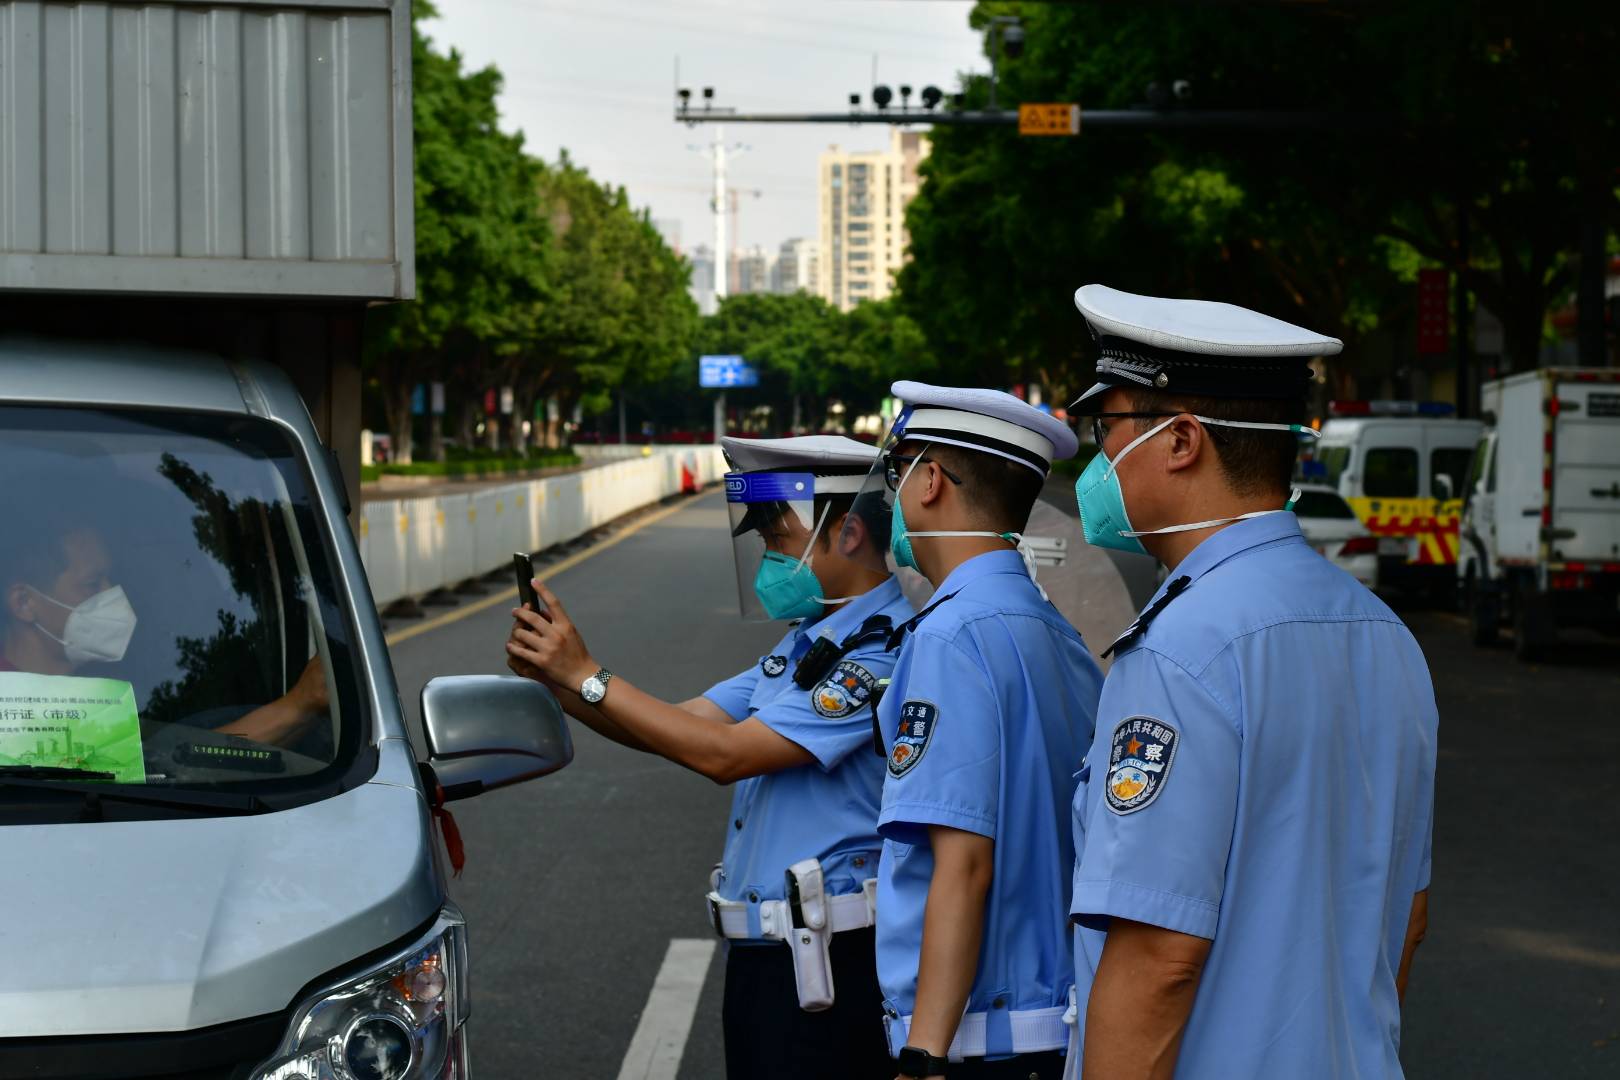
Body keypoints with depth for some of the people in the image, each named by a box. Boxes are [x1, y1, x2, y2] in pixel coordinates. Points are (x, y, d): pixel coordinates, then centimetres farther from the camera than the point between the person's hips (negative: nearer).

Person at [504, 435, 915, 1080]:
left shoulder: (884, 652, -17)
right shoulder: (809, 642, 16)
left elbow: (726, 753, -20)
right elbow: (680, 725, 11)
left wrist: (587, 675, -15)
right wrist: (552, 679, -2)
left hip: (829, 966, -9)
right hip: (761, 954, 9)